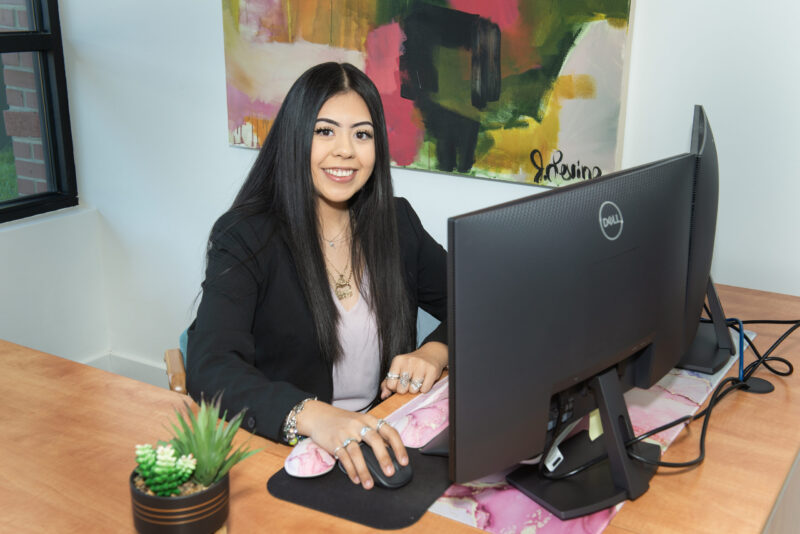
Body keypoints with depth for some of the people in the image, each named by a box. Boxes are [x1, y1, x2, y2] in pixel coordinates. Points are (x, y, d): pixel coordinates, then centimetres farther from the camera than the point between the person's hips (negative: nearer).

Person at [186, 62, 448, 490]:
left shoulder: (396, 223, 7)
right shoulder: (244, 238, -7)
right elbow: (210, 366, -20)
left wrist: (434, 352, -10)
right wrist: (312, 416, -39)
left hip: (384, 444, 5)